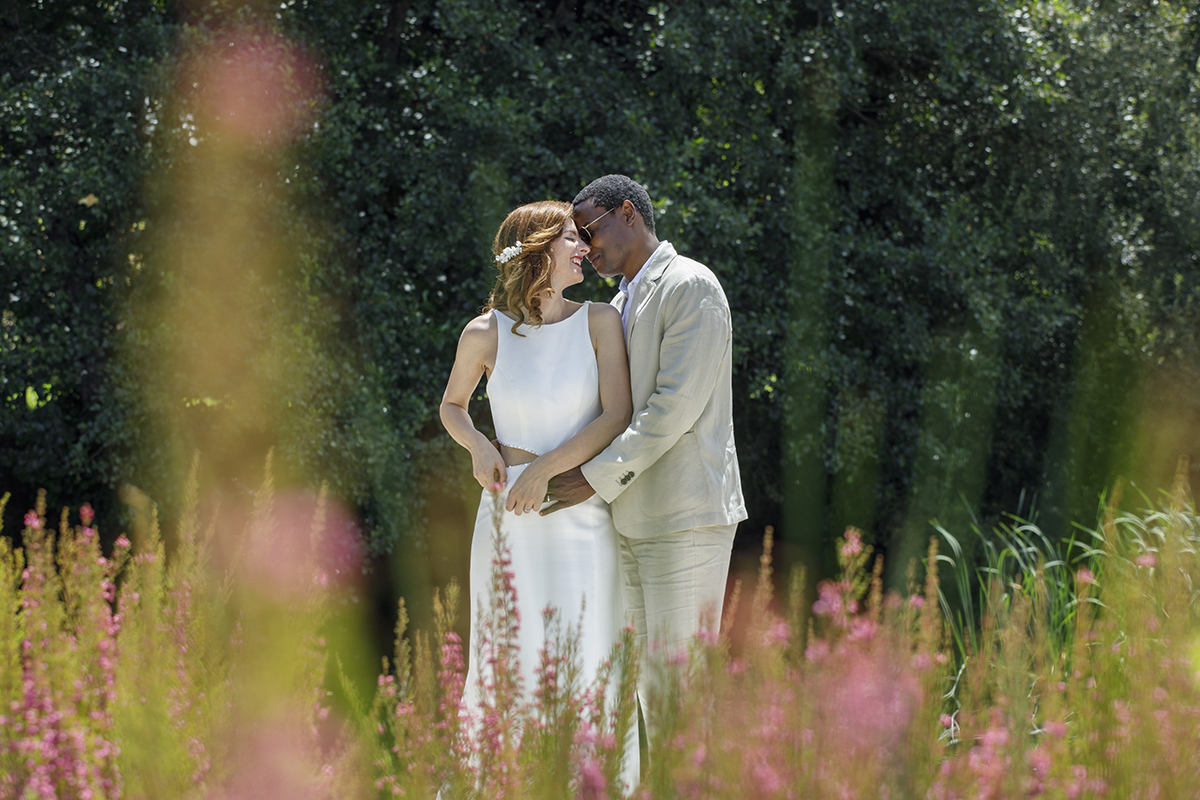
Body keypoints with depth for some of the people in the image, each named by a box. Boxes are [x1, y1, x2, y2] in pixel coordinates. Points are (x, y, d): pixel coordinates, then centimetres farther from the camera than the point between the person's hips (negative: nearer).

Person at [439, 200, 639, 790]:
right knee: (513, 669, 0)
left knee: (589, 670, 0)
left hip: (583, 517, 0)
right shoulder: (485, 333, 0)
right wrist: (479, 447, -4)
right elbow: (451, 405, 17)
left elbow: (618, 418, -7)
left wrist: (544, 469, -15)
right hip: (509, 520, 0)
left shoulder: (600, 322, 0)